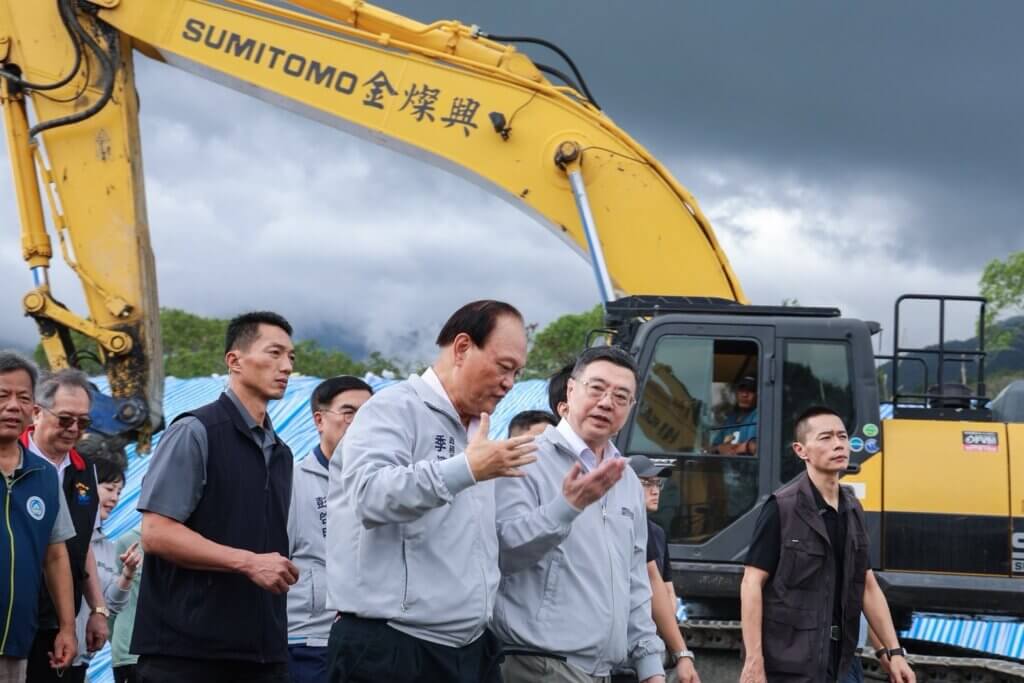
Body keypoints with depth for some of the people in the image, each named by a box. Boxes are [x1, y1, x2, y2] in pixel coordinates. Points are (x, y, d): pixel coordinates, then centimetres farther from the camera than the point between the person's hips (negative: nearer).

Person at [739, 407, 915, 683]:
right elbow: (751, 585, -12)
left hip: (838, 660, 7)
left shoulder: (852, 510, 10)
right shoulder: (782, 508, -10)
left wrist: (894, 651, 8)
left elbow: (868, 586, 14)